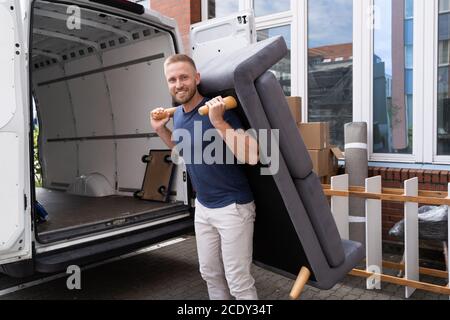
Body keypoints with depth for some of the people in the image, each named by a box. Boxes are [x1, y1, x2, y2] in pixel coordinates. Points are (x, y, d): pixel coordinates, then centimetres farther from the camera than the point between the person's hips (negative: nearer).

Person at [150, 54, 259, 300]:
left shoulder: (218, 111, -21)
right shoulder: (177, 114, 3)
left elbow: (251, 157, -31)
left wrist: (218, 122, -35)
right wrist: (160, 129, 7)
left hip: (232, 207, -7)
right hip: (202, 207, 8)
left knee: (238, 281, 4)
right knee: (209, 273, 20)